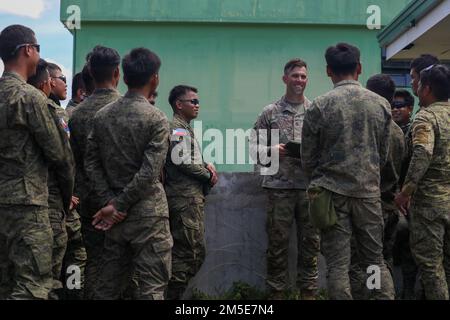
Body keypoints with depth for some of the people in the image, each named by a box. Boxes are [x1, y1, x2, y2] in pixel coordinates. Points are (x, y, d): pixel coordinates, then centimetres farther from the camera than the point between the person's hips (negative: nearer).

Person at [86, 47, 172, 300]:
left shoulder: (102, 116, 7)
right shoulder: (157, 119, -10)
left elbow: (92, 163, 4)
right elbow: (149, 173, -16)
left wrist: (110, 201, 0)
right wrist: (118, 205, -10)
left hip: (115, 211, 6)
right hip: (147, 212, -6)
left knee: (109, 284, 14)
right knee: (151, 288, 0)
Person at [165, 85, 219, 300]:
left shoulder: (185, 128, 22)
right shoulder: (178, 128, -9)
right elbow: (182, 162, -19)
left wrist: (206, 165, 7)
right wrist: (209, 176, -7)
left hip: (191, 197, 10)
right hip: (185, 198, -10)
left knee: (190, 251, 13)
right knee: (191, 251, -11)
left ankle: (174, 293, 18)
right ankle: (174, 293, -5)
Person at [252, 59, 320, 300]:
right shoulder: (270, 112, 6)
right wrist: (271, 149, -13)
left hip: (310, 187, 1)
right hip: (279, 186, -1)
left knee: (310, 242, 6)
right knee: (277, 242, 4)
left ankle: (308, 292, 16)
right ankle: (276, 292, 14)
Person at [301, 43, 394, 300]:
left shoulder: (319, 107, -7)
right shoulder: (381, 104, 2)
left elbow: (308, 158, -1)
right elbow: (383, 155, 9)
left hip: (333, 192, -2)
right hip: (370, 192, 3)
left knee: (338, 264, 3)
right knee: (376, 260, 13)